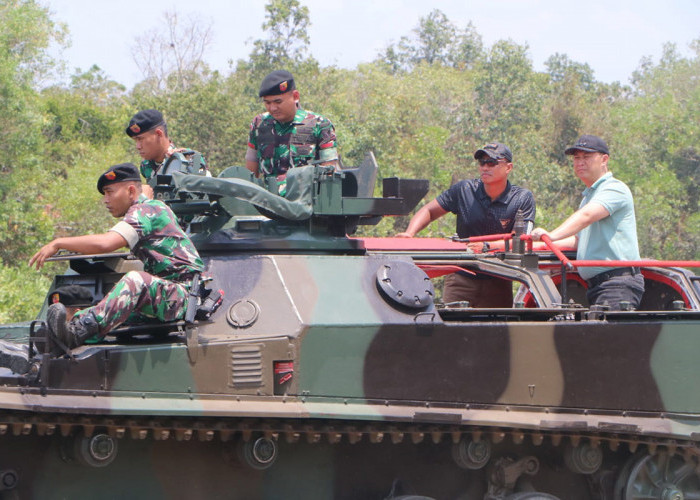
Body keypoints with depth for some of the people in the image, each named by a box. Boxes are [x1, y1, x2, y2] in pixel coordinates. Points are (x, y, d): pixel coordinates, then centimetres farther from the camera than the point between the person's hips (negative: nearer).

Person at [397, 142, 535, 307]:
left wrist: (486, 247, -28)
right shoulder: (464, 190, -1)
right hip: (460, 279, 1)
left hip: (497, 283, -1)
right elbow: (429, 211, 8)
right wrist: (409, 233, -11)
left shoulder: (523, 198, -4)